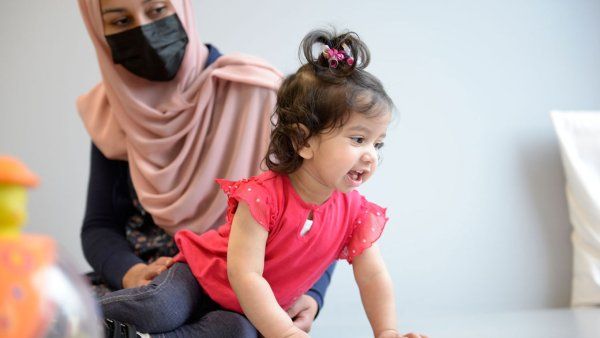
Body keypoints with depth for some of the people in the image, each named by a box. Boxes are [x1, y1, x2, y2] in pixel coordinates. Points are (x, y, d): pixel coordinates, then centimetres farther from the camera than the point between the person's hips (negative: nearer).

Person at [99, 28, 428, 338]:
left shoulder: (356, 212, -11)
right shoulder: (263, 196, -30)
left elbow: (373, 277, -4)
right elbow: (245, 275, -31)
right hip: (202, 277, -7)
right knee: (159, 310, -29)